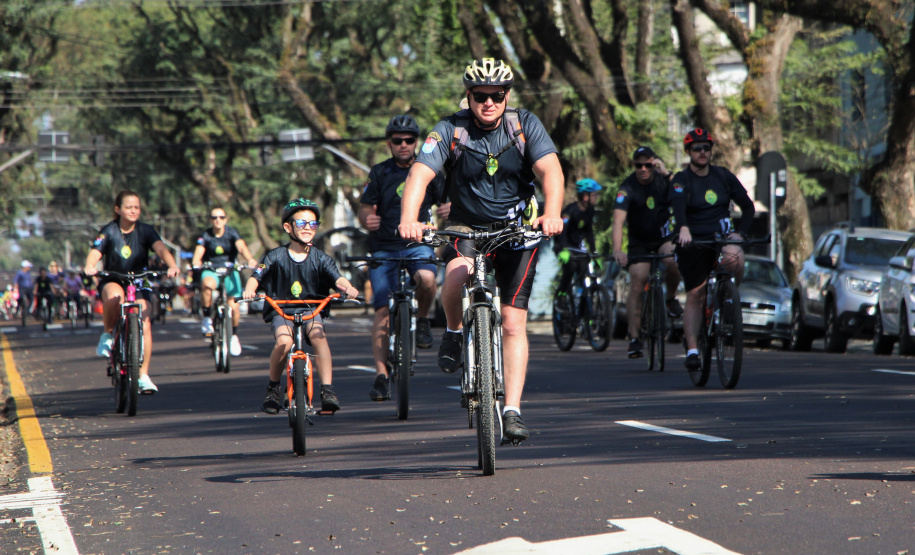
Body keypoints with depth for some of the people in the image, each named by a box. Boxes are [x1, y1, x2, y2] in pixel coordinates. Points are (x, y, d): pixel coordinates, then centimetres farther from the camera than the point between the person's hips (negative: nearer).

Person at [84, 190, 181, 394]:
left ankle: (143, 375, -9)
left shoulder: (145, 231, -6)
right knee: (115, 296, -38)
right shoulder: (109, 232, -8)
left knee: (144, 324, -17)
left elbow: (160, 248, -21)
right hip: (112, 280, -1)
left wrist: (172, 265, -41)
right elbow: (95, 253, -20)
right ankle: (107, 335, -13)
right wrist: (90, 267, -44)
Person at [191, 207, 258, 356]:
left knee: (233, 306, -8)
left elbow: (241, 247, -24)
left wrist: (250, 259, -44)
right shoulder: (205, 236, -6)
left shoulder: (232, 233, -7)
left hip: (230, 271, 1)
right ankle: (207, 318, -19)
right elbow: (198, 254, -18)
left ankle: (234, 335, 18)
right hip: (211, 271, -1)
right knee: (207, 284, -37)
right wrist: (196, 263, -42)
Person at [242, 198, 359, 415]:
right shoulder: (275, 257, -1)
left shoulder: (320, 259, 2)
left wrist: (348, 287, -34)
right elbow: (256, 277, -5)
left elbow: (337, 278, -11)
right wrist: (249, 290, -28)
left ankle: (327, 389, -28)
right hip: (280, 311, -1)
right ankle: (273, 387, -4)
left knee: (318, 336, -30)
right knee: (284, 342, -29)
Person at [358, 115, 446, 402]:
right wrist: (367, 219, -22)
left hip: (418, 243, 0)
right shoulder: (379, 173, 3)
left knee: (426, 278, -33)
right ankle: (381, 375, -4)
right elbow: (364, 209, 2)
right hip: (384, 248, 0)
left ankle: (423, 319, -2)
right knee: (383, 311, -8)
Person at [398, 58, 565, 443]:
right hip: (466, 227, -1)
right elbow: (420, 174, -24)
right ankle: (454, 333, -4)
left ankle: (512, 411, -2)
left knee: (513, 324, -6)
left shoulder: (525, 125, -9)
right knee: (458, 275, -35)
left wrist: (552, 213, -42)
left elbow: (550, 169, -22)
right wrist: (409, 219, -44)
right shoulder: (450, 131, -12)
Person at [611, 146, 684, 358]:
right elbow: (618, 220, -32)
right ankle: (634, 338, -6)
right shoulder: (628, 187, -21)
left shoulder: (662, 179, -13)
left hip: (664, 235, 1)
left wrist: (667, 173, -38)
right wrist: (617, 249, -47)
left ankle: (671, 298, -2)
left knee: (673, 261, -31)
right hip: (639, 242, -1)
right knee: (636, 287, -12)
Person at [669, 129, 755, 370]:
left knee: (734, 257, -33)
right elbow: (678, 205, -26)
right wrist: (683, 229, -47)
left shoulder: (723, 176, 6)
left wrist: (740, 232, -13)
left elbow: (747, 206, 5)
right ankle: (692, 350, -2)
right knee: (694, 296, -6)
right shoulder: (681, 180, -5)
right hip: (693, 242, -2)